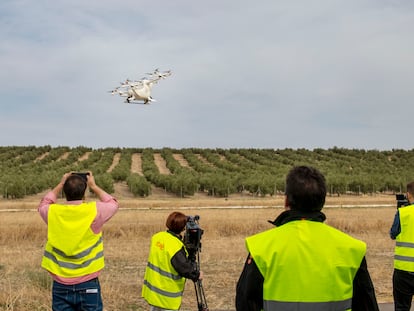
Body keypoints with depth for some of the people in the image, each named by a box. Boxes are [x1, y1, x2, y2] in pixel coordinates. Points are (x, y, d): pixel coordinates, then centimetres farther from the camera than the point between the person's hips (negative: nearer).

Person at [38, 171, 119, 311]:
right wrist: (93, 186, 16)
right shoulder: (93, 211, -12)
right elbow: (112, 204, 11)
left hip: (61, 286, 2)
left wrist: (60, 185, 22)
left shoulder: (53, 212, -6)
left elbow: (44, 204, 20)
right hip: (88, 285, -2)